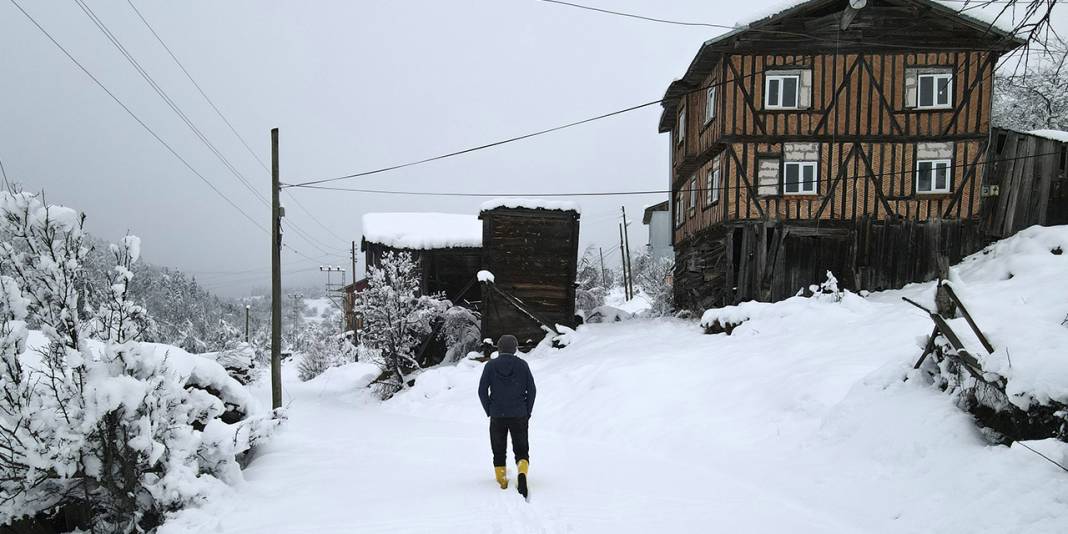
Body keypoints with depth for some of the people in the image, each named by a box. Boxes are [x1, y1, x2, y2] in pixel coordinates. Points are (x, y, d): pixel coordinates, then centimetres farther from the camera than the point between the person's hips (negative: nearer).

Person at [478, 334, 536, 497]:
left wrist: (490, 412, 6)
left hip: (497, 416, 0)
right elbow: (531, 390, -2)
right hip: (519, 416, 0)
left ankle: (502, 483, 7)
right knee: (521, 451, 6)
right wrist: (527, 413, 6)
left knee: (499, 452, 13)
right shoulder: (522, 365, 0)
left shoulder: (490, 365, -2)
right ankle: (522, 472, -22)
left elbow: (482, 391, -4)